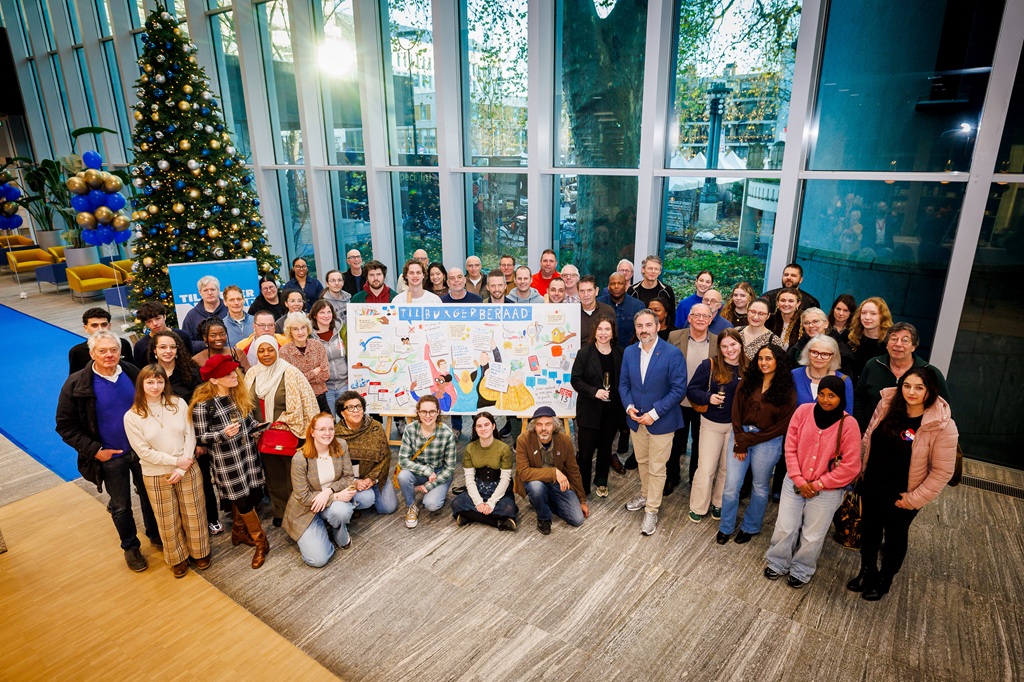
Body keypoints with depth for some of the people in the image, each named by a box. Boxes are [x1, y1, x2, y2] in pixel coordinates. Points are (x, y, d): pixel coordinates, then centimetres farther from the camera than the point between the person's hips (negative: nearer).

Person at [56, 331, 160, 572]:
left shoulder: (132, 373, -8)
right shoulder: (76, 385, -15)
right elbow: (65, 426, -8)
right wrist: (93, 450, -15)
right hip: (110, 458, -2)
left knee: (149, 497, 18)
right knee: (121, 506, 14)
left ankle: (156, 535, 40)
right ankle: (130, 547, 36)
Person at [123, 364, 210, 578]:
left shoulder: (178, 404, -6)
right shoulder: (132, 416, -9)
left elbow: (190, 436, -5)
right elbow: (143, 451, -10)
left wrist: (182, 469, -12)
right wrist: (175, 461, -15)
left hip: (188, 470, 1)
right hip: (156, 476, -1)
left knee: (194, 514, 11)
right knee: (168, 521, 13)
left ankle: (200, 552, 33)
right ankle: (178, 558, 34)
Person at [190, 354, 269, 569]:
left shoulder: (240, 395, 2)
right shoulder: (203, 404, -18)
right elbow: (200, 437, -14)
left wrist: (255, 426, -5)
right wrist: (224, 433, -30)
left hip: (248, 453, 6)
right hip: (227, 461, -6)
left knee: (255, 495, 14)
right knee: (243, 500, 3)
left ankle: (239, 532, 40)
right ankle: (261, 543, 21)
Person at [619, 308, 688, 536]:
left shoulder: (673, 353, -16)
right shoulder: (629, 352, -1)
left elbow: (679, 388, -16)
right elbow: (624, 383, 7)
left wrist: (655, 413, -20)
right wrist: (628, 406, -11)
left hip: (661, 421, -4)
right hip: (636, 419, 5)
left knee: (656, 468, 6)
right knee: (642, 461, 22)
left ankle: (652, 510, 21)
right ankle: (645, 494, 45)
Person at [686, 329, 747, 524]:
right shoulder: (709, 365, -13)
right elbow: (691, 390, -9)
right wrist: (708, 397, -26)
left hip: (737, 426, 2)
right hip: (712, 424, -2)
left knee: (727, 468, 16)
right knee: (706, 468, 3)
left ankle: (719, 504, 36)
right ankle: (698, 508, 20)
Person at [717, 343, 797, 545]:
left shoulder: (787, 391, -7)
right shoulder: (747, 382, 1)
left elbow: (782, 426, -8)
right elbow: (736, 412, 0)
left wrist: (748, 440, -10)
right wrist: (739, 442, -8)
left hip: (767, 443, -2)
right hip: (741, 437, 2)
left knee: (760, 488, 14)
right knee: (731, 486, 3)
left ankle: (750, 527, 34)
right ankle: (725, 527, 23)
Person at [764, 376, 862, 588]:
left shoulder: (849, 424, -16)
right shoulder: (803, 411, -9)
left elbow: (850, 466, -13)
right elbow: (790, 447, -5)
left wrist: (818, 484, -11)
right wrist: (798, 480, -11)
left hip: (827, 491, -2)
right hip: (795, 483, 2)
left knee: (812, 536, 14)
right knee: (784, 529, 10)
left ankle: (801, 571, 38)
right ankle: (777, 563, 35)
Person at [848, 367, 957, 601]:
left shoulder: (943, 426, -23)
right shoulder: (887, 405, -10)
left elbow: (942, 472, -17)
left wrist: (913, 500, -15)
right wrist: (861, 471, 8)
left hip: (902, 496, -4)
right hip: (871, 487, 4)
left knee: (895, 537, 19)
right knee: (869, 530, 20)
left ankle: (884, 580, 42)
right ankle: (867, 572, 45)